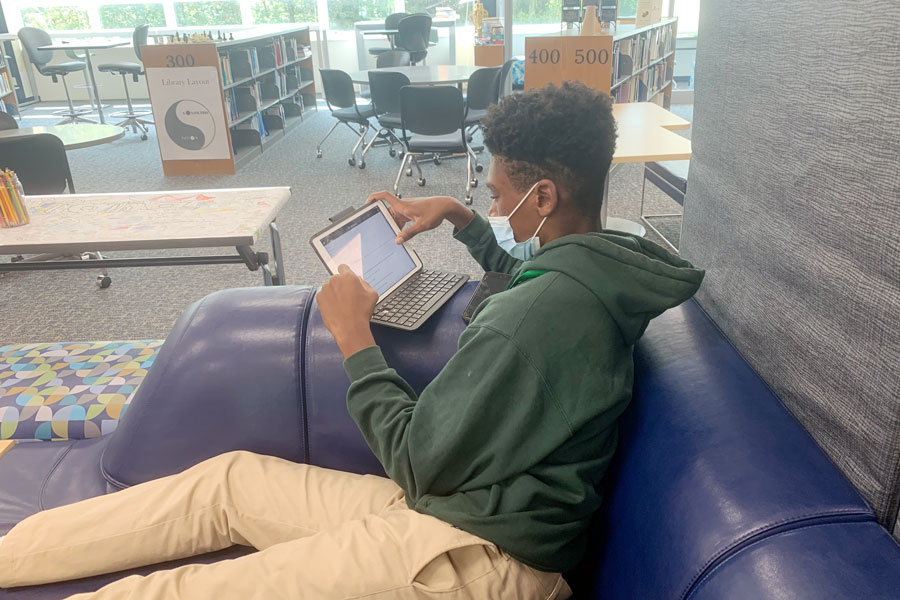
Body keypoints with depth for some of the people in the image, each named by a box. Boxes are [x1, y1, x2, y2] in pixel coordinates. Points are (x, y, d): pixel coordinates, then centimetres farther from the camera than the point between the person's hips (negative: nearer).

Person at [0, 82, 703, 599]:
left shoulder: (536, 315, -28)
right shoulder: (596, 267, 3)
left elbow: (420, 462, -19)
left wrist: (354, 337, -9)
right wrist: (458, 215, 15)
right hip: (458, 505, 9)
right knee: (230, 477, 10)